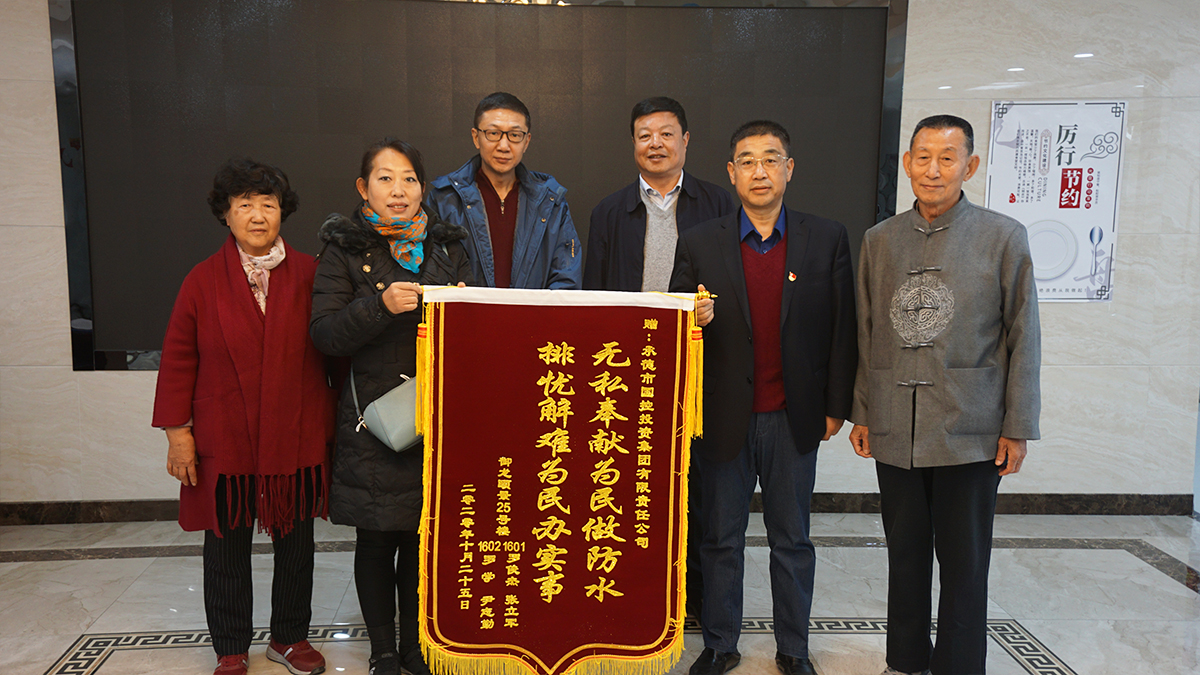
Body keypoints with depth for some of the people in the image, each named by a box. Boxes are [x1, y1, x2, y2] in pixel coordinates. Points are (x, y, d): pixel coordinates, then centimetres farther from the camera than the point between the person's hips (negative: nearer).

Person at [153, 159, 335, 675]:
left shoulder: (309, 274, 0)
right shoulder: (203, 280, -1)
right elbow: (178, 359, 1)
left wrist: (335, 418, -1)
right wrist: (178, 430, -3)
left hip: (297, 437, 1)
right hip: (225, 439, 0)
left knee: (295, 540, 13)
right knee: (227, 546, 10)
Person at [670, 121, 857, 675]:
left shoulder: (828, 240, 0)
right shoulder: (699, 244, 0)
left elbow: (841, 329, 2)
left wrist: (836, 406, 1)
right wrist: (693, 322, -20)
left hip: (794, 420, 0)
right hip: (723, 417, 0)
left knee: (792, 540, 13)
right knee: (720, 540, 12)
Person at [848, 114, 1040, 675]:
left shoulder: (1003, 237, -1)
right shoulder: (879, 240, 8)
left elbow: (1023, 339, 0)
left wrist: (1018, 428, -3)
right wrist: (861, 413, 10)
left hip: (969, 432, -3)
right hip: (894, 430, 3)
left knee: (964, 564, 6)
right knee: (905, 555, 14)